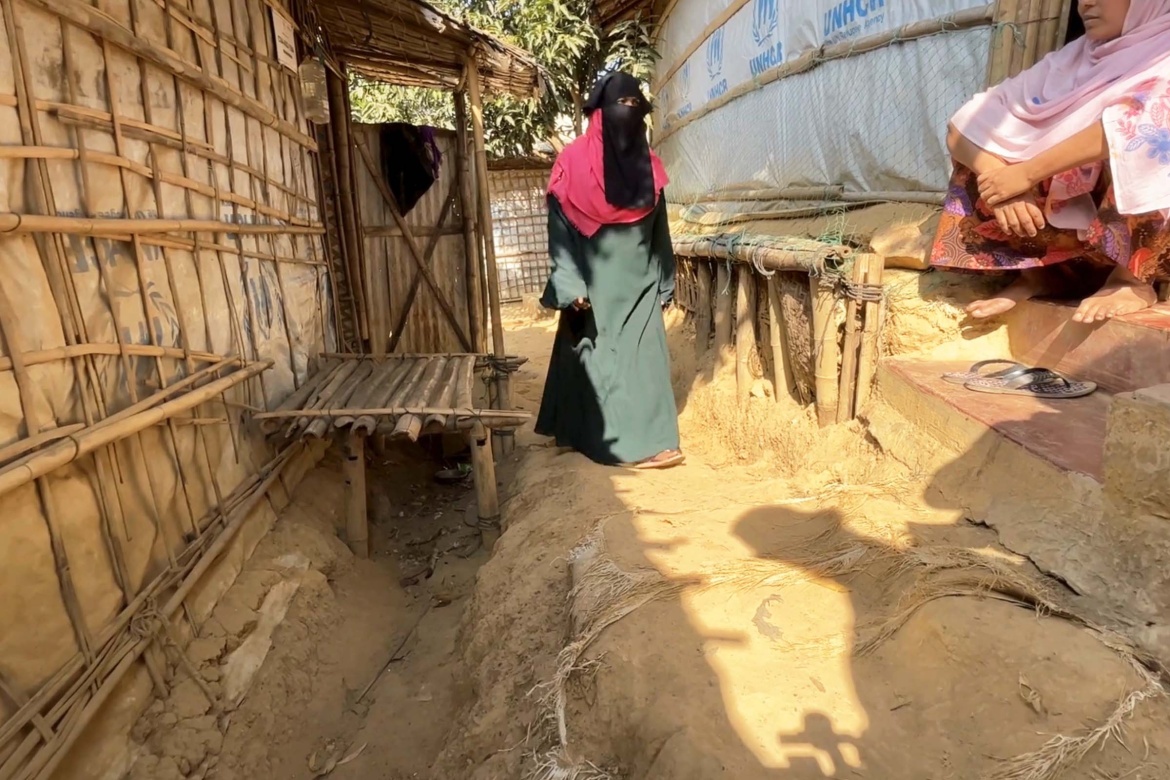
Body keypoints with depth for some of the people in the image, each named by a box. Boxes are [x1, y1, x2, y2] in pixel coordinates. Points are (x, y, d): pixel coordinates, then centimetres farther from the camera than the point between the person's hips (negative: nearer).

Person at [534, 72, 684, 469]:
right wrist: (572, 285, -14)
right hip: (596, 281, -4)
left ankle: (645, 438, 13)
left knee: (644, 357, 3)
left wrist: (664, 283, 11)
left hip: (638, 280, 5)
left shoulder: (648, 164, 10)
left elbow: (659, 230, 13)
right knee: (601, 361, 0)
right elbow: (560, 230, -7)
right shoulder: (574, 162, -5)